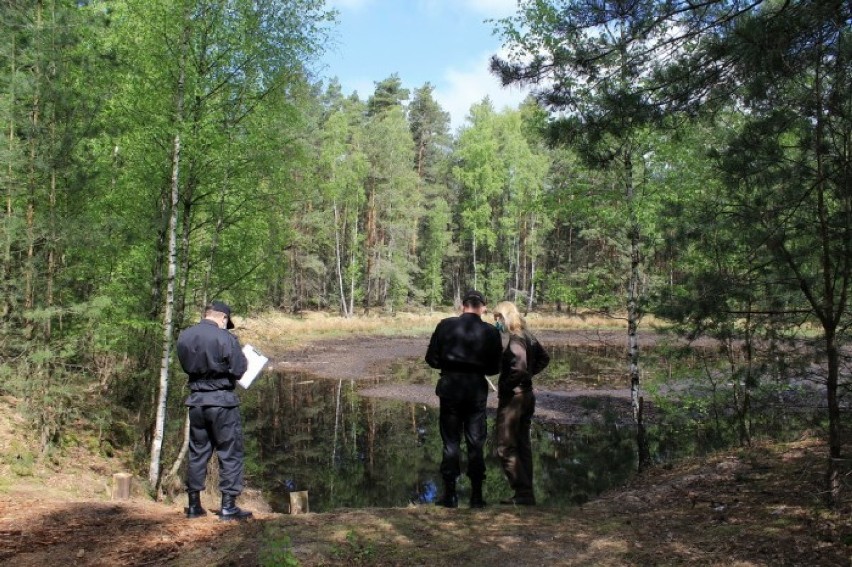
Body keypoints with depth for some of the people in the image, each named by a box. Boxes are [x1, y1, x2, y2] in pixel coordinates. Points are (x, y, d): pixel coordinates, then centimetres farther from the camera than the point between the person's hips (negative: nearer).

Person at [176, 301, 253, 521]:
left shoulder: (184, 337, 3)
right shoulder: (225, 338, -15)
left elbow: (187, 366, 11)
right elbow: (238, 370, -13)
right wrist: (244, 361, 6)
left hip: (196, 401, 5)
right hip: (222, 401, -5)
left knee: (197, 453, 15)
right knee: (230, 453, 4)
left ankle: (194, 505, 21)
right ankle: (228, 506, 5)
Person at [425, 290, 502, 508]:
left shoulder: (446, 326, -6)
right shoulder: (490, 332, -4)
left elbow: (431, 359, -4)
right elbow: (494, 368, -1)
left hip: (450, 388, 0)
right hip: (477, 390, 0)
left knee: (451, 442, 8)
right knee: (476, 443, 9)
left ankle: (450, 494, 10)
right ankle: (476, 495, 13)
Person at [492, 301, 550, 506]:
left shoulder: (510, 339, -17)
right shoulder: (527, 336, 9)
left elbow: (519, 368, -27)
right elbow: (544, 358, 20)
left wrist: (505, 387, -14)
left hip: (512, 397, -9)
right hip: (527, 395, 9)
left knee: (506, 448, -2)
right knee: (522, 445, 14)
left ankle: (522, 493, -2)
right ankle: (526, 493, 19)